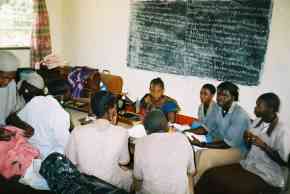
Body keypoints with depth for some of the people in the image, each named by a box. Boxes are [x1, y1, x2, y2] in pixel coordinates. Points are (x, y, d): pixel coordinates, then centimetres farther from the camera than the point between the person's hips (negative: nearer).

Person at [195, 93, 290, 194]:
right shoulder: (257, 121, 6)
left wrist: (263, 145, -24)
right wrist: (247, 139, -6)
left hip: (267, 178, -7)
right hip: (247, 165, 7)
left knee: (223, 184, -26)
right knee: (210, 174, -15)